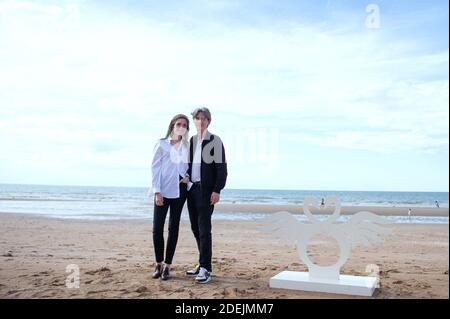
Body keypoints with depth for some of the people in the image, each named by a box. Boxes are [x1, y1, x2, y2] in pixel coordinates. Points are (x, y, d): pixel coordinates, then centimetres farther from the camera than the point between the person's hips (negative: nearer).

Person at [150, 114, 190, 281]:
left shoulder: (188, 147, 10)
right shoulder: (162, 144, 2)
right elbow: (155, 168, -2)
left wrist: (188, 177, -4)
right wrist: (157, 191, -11)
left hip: (179, 191, 3)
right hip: (163, 191, -2)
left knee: (173, 228, 4)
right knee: (157, 228, -5)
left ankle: (167, 265, 11)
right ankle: (158, 264, 11)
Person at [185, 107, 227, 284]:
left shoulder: (215, 141, -2)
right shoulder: (190, 141, 14)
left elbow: (222, 168, -7)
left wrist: (217, 190, -14)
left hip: (206, 190, -6)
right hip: (191, 189, 6)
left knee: (204, 228, -9)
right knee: (195, 227, 9)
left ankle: (206, 269, -6)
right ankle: (203, 263, 20)